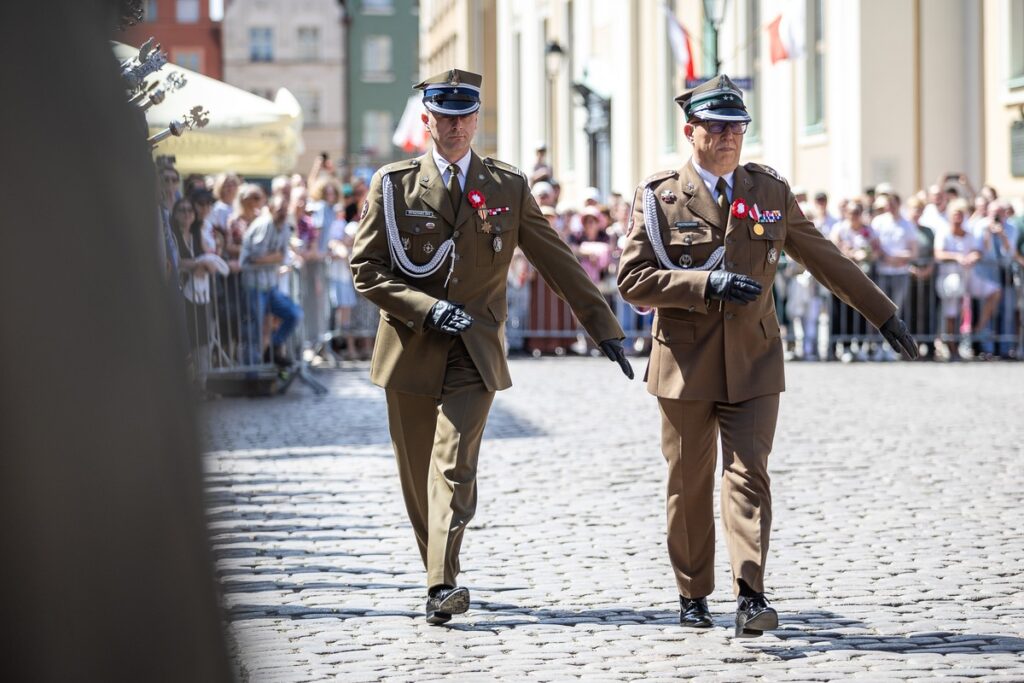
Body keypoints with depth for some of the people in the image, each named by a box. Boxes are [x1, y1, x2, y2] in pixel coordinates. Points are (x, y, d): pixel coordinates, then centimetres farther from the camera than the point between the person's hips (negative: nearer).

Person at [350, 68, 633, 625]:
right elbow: (365, 268, 0)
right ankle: (438, 577, 24)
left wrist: (603, 327, 9)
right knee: (418, 476, 7)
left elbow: (557, 262, 10)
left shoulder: (509, 187, 6)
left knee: (454, 465, -16)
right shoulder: (393, 184, 3)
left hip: (474, 351, -1)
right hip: (411, 350, 1)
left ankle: (443, 587, -25)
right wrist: (428, 308, -13)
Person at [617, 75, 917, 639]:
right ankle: (693, 595, 21)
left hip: (753, 363, 1)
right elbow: (632, 280, -7)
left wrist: (884, 316, 17)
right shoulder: (658, 196, 1)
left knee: (748, 473, -11)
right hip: (685, 362, -1)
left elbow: (825, 260, 16)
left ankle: (750, 598, -19)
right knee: (689, 483, 7)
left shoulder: (771, 192, 8)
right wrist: (706, 284, -18)